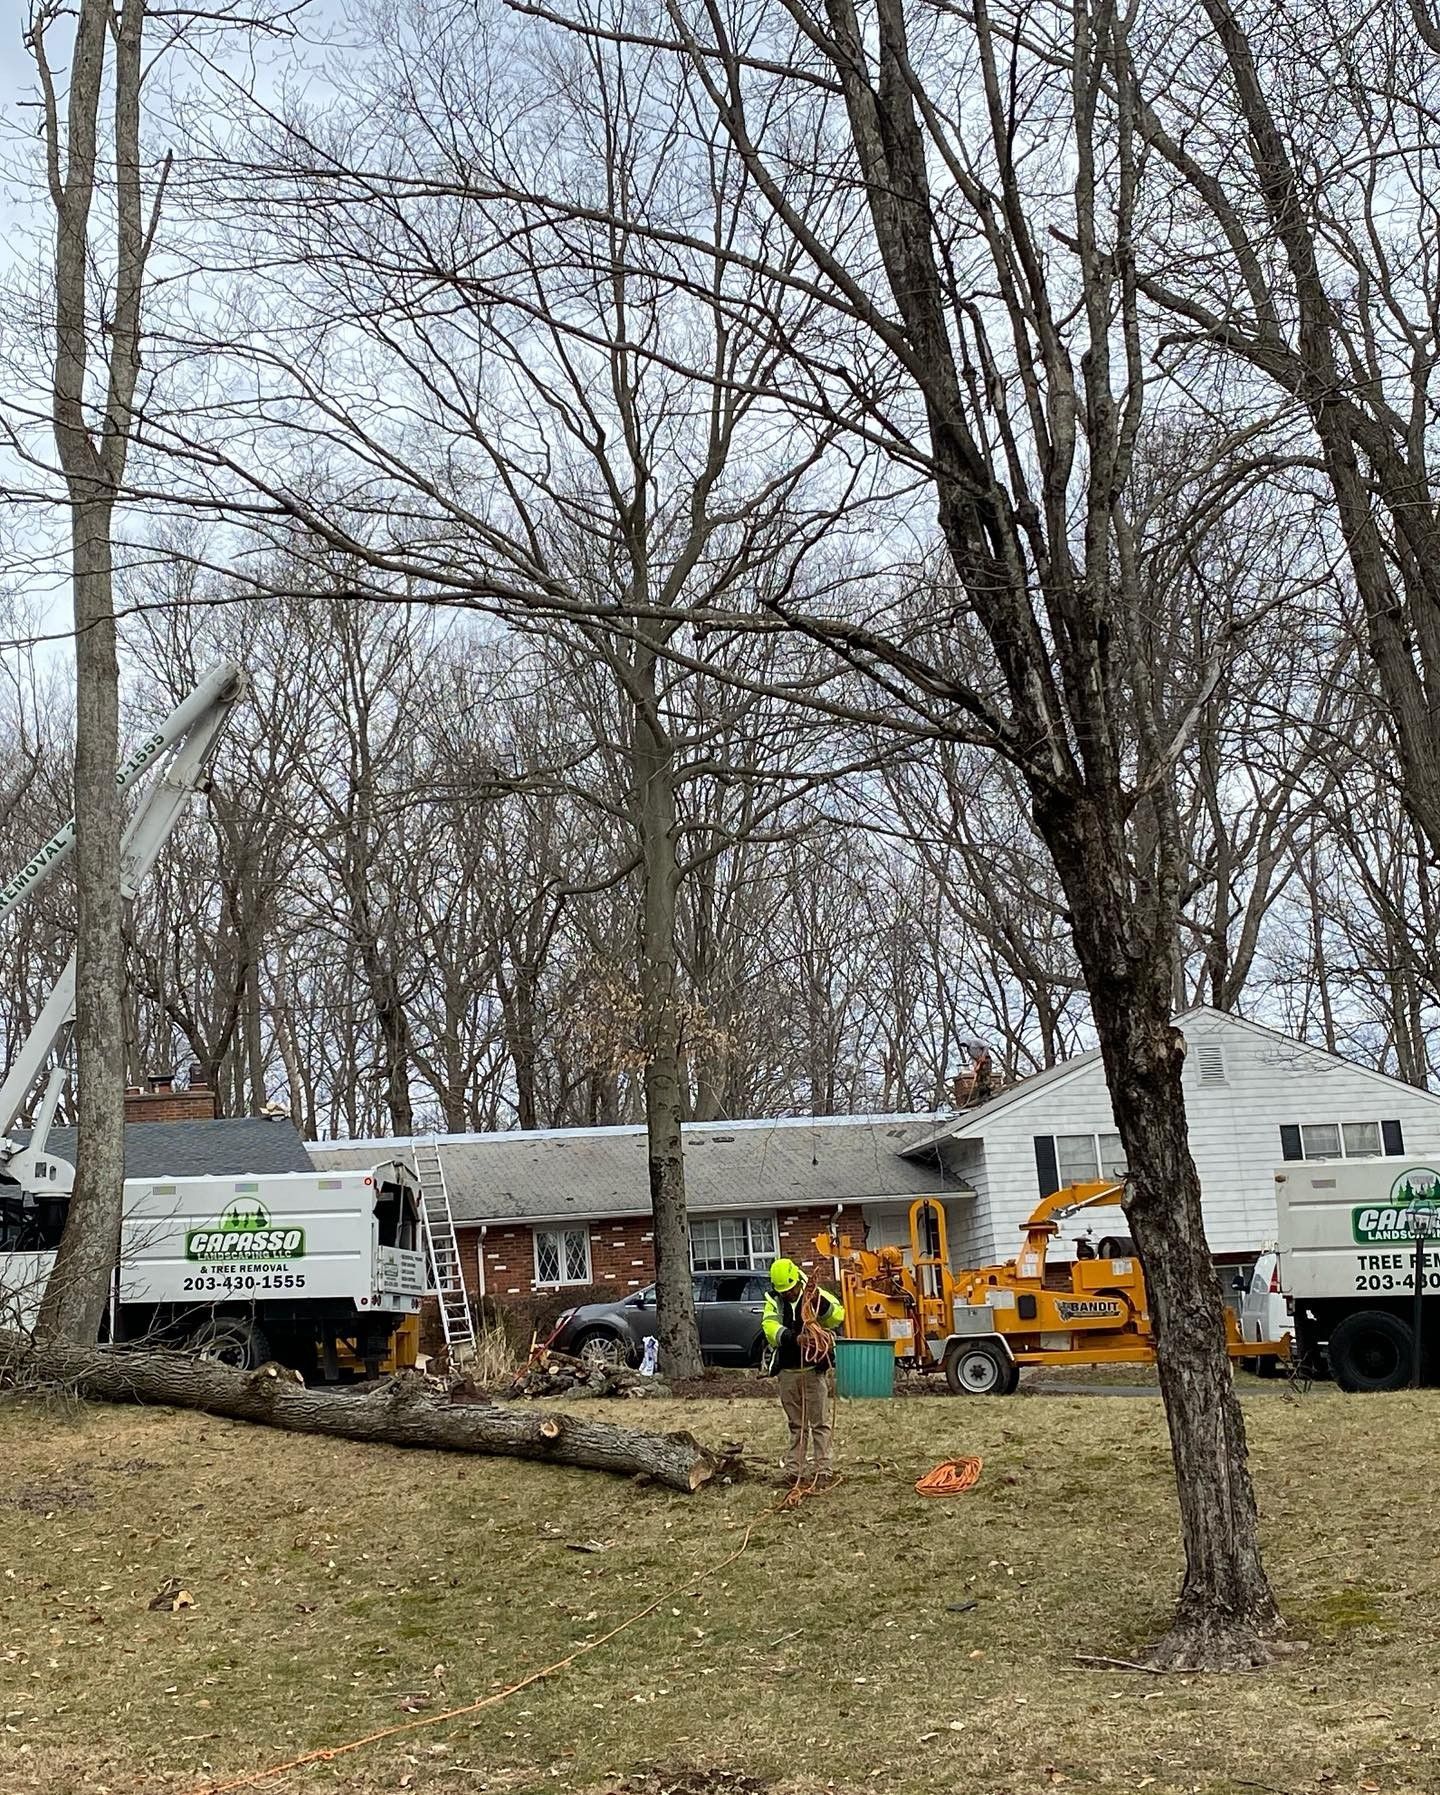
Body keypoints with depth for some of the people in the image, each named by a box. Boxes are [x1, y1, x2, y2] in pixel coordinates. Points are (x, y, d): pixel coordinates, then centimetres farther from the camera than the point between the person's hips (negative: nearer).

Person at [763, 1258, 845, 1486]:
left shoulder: (817, 1296, -5)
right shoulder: (774, 1302, 1)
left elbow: (838, 1316, -20)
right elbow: (770, 1326, -17)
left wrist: (820, 1302, -38)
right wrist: (792, 1338, -34)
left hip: (814, 1369, -3)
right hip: (787, 1371, 3)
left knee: (820, 1423, 1)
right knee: (796, 1425, 13)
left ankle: (823, 1471, 4)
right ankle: (794, 1471, 18)